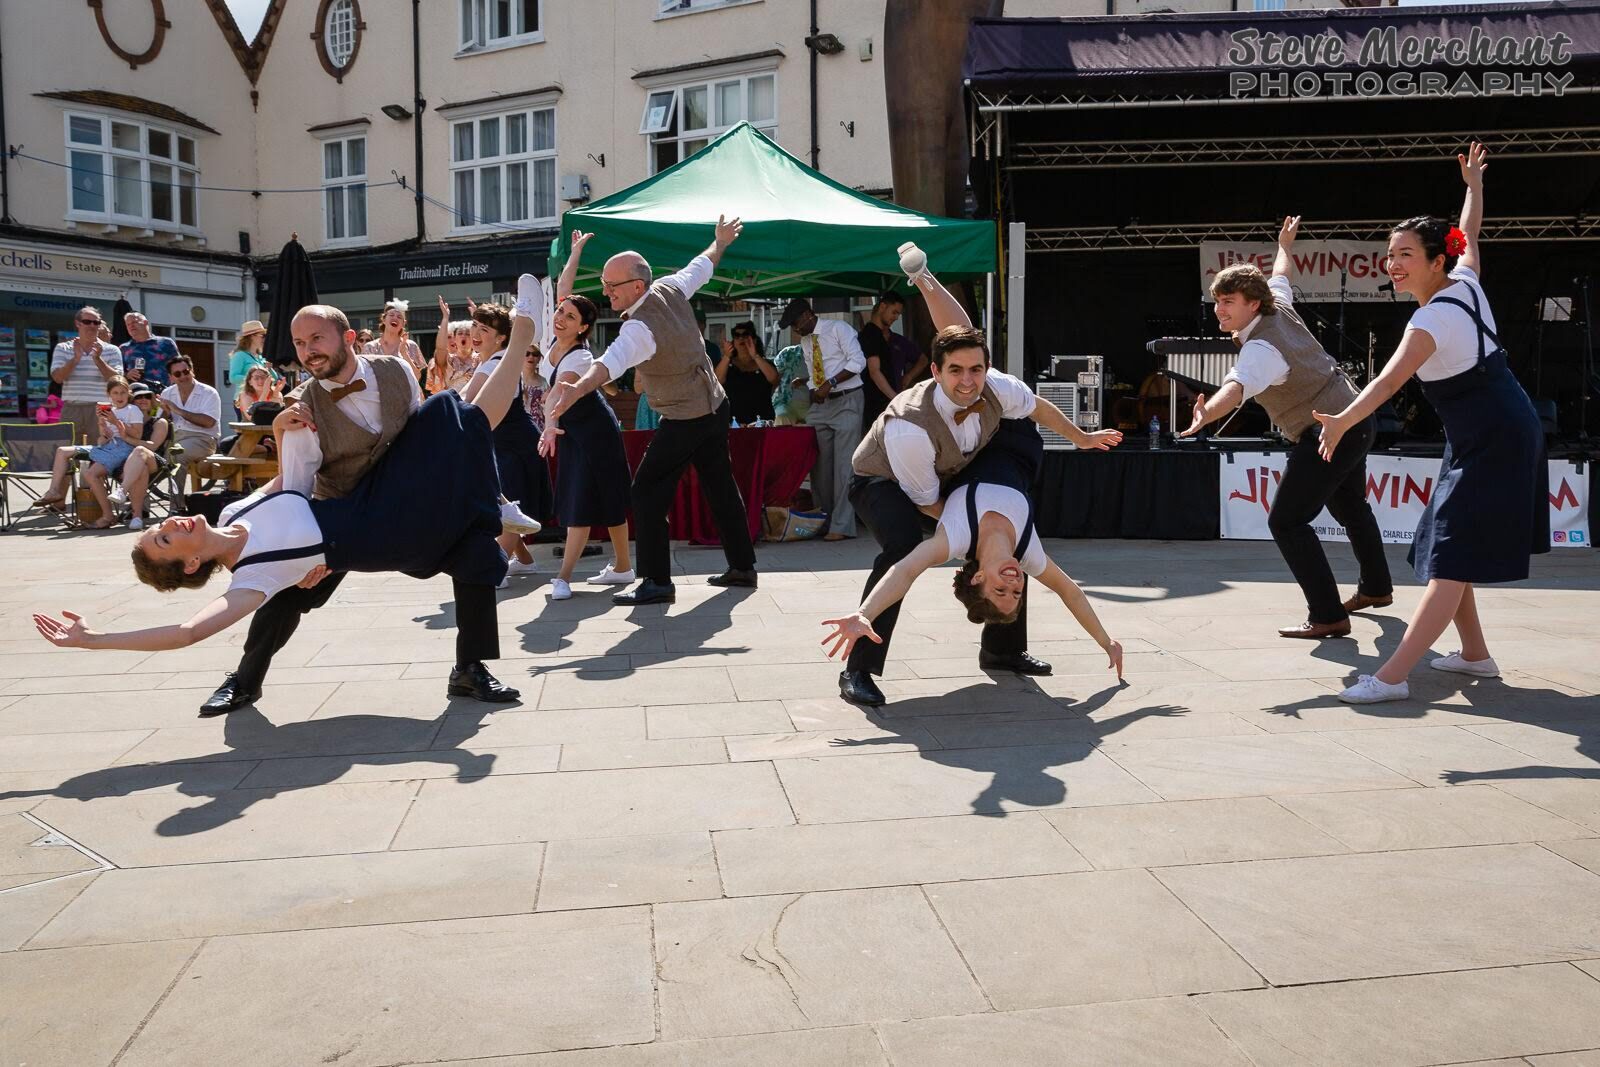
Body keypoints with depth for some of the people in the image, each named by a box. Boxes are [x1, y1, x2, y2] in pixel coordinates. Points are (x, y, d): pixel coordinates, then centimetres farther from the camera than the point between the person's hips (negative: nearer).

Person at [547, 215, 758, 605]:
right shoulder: (671, 288, -3)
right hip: (716, 407, 9)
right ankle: (742, 567, 28)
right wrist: (720, 241, 37)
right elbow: (700, 266, 17)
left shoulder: (640, 327, -28)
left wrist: (578, 389, -65)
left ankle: (656, 583, -5)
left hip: (685, 423, -9)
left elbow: (613, 361, -48)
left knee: (647, 494, -5)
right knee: (720, 487, 18)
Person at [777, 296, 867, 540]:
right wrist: (811, 390, -3)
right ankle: (823, 518, 18)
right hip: (821, 403, 7)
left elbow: (858, 362, -15)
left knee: (843, 464, -9)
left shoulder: (838, 328, -7)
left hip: (846, 401, -7)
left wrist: (831, 383, -21)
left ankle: (841, 526, -7)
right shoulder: (805, 340, 14)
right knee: (821, 464, 7)